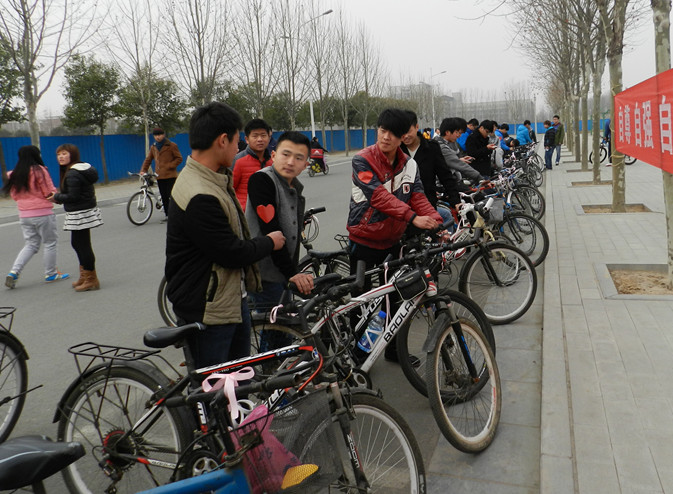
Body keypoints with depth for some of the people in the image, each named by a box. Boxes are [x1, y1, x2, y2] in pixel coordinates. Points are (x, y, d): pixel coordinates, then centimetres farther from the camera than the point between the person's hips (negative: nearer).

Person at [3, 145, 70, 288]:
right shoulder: (40, 170, -12)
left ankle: (13, 272, 1)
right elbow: (50, 192, -11)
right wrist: (56, 193, 8)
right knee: (50, 243, 8)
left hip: (24, 215, 6)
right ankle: (50, 274, 15)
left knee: (30, 245, 15)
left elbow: (14, 195, 13)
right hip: (43, 214, -6)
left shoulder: (14, 174, 7)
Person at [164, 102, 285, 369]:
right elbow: (232, 253, -24)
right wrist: (269, 242, -7)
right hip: (207, 310, -10)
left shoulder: (215, 179, 6)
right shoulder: (200, 197, -29)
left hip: (234, 299, 10)